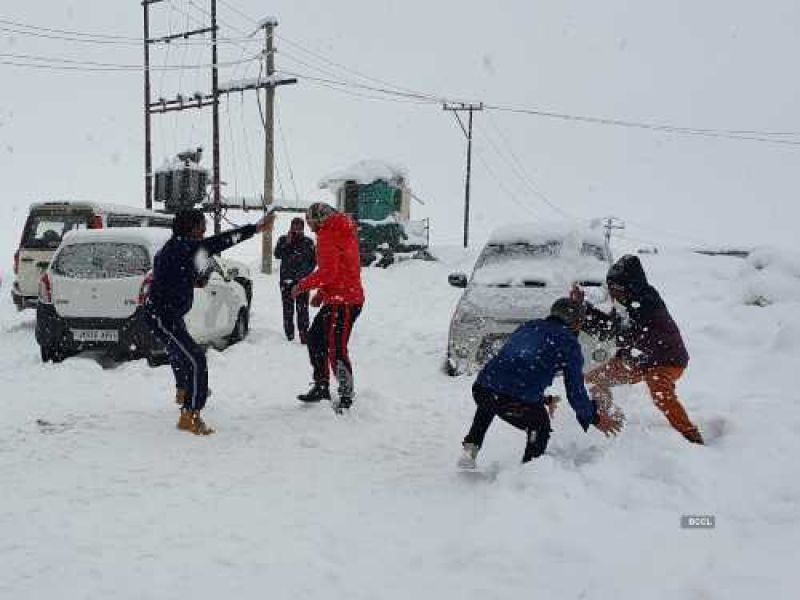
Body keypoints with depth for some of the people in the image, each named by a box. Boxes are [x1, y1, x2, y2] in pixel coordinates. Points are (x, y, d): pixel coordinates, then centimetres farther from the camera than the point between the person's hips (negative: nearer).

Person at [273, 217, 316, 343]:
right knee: (288, 309, 3)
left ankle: (304, 335, -6)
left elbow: (313, 261, 9)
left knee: (302, 309, -7)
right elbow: (277, 255, -4)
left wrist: (306, 272, -3)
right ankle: (289, 335, 12)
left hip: (302, 281, -1)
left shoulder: (308, 242, 7)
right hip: (286, 280, 1)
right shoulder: (283, 240, 9)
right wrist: (287, 243, -12)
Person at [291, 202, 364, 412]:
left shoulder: (327, 235, -13)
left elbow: (327, 272, -22)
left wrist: (303, 285, -9)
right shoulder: (344, 233, 19)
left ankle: (346, 395, -3)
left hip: (342, 302, -11)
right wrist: (321, 293, 20)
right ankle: (321, 386, 26)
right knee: (315, 338, 17)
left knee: (336, 348, -9)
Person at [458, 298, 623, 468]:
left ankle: (469, 450, 31)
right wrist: (595, 418, 29)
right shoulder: (569, 343, 11)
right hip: (521, 402, -4)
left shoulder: (527, 326, 27)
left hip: (482, 389, 5)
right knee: (540, 429, 29)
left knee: (487, 405, 41)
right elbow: (575, 392, 11)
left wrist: (544, 400, 47)